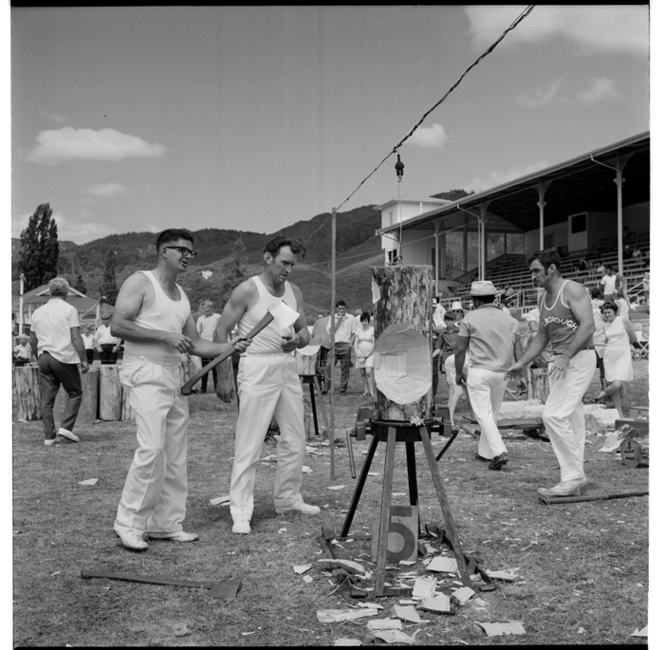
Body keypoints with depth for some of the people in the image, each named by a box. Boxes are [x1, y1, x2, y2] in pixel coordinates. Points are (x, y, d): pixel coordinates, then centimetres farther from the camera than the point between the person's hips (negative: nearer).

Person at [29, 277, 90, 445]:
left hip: (44, 357, 5)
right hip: (64, 357, -5)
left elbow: (32, 341, 17)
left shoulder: (38, 312, 13)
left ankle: (49, 436, 7)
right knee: (75, 393, 9)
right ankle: (66, 427, -4)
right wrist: (84, 360, -7)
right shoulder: (69, 310, -4)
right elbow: (76, 338, -10)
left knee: (47, 399, 6)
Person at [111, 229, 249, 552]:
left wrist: (227, 347, 2)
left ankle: (167, 523, 14)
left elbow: (194, 345, 18)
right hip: (145, 372, -8)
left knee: (175, 454, 7)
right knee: (152, 447, -16)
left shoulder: (182, 295, 20)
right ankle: (129, 522, -4)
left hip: (175, 376, 8)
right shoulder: (140, 282, -3)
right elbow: (118, 325, -14)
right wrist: (164, 335, -18)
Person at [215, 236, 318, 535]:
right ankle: (240, 512, 2)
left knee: (295, 438, 13)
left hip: (287, 367, 7)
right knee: (250, 443, -6)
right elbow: (222, 331, -6)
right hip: (257, 368, -7)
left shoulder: (294, 292, 11)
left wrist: (297, 340, -10)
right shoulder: (247, 291, -7)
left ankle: (287, 497, 29)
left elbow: (305, 331, 15)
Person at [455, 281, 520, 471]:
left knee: (483, 413, -3)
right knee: (492, 413, 17)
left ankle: (499, 452, -18)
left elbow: (460, 349, -4)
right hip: (502, 373, 5)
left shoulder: (471, 318, -5)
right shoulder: (509, 319, 8)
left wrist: (458, 372, 6)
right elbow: (518, 350, 3)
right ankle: (485, 452, 26)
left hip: (479, 371, -5)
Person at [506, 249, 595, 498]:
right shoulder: (544, 299, 17)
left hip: (578, 358, -9)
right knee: (570, 420, 9)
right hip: (558, 362, 9)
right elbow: (542, 336, 24)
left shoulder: (573, 290, -9)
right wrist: (521, 363, 17)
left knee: (554, 414, -17)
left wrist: (566, 355, -30)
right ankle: (574, 479, 14)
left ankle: (572, 476, -10)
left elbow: (588, 326, -20)